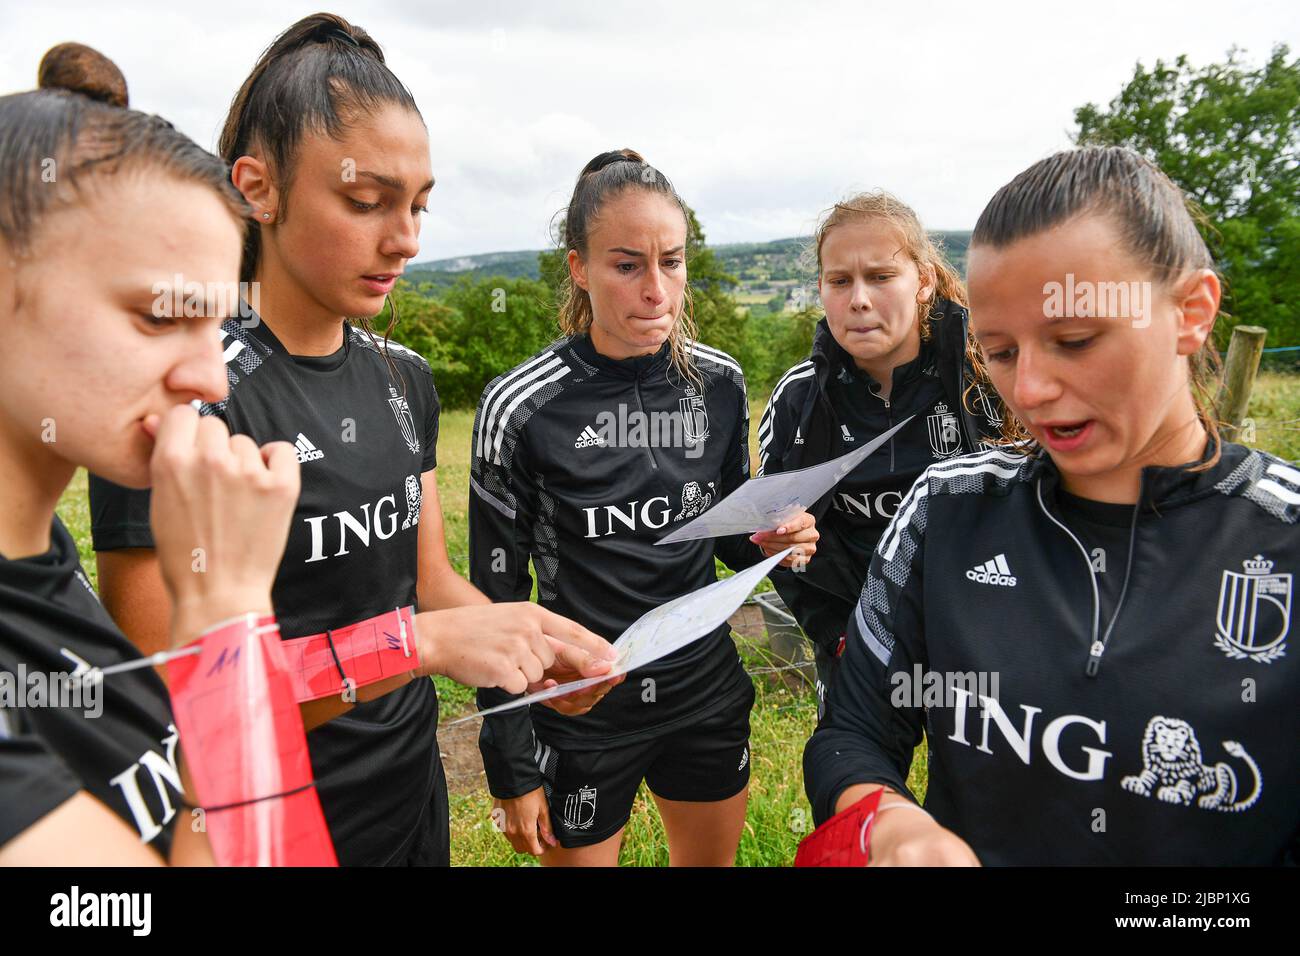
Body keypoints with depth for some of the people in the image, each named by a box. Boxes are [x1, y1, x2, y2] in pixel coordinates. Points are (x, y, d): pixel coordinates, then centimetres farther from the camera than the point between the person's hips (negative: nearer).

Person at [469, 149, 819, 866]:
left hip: (707, 695, 4)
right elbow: (496, 596, -10)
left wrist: (769, 542, -15)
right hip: (581, 715, -3)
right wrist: (510, 772, -6)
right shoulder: (520, 408, -17)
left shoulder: (719, 382, -6)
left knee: (712, 859, 24)